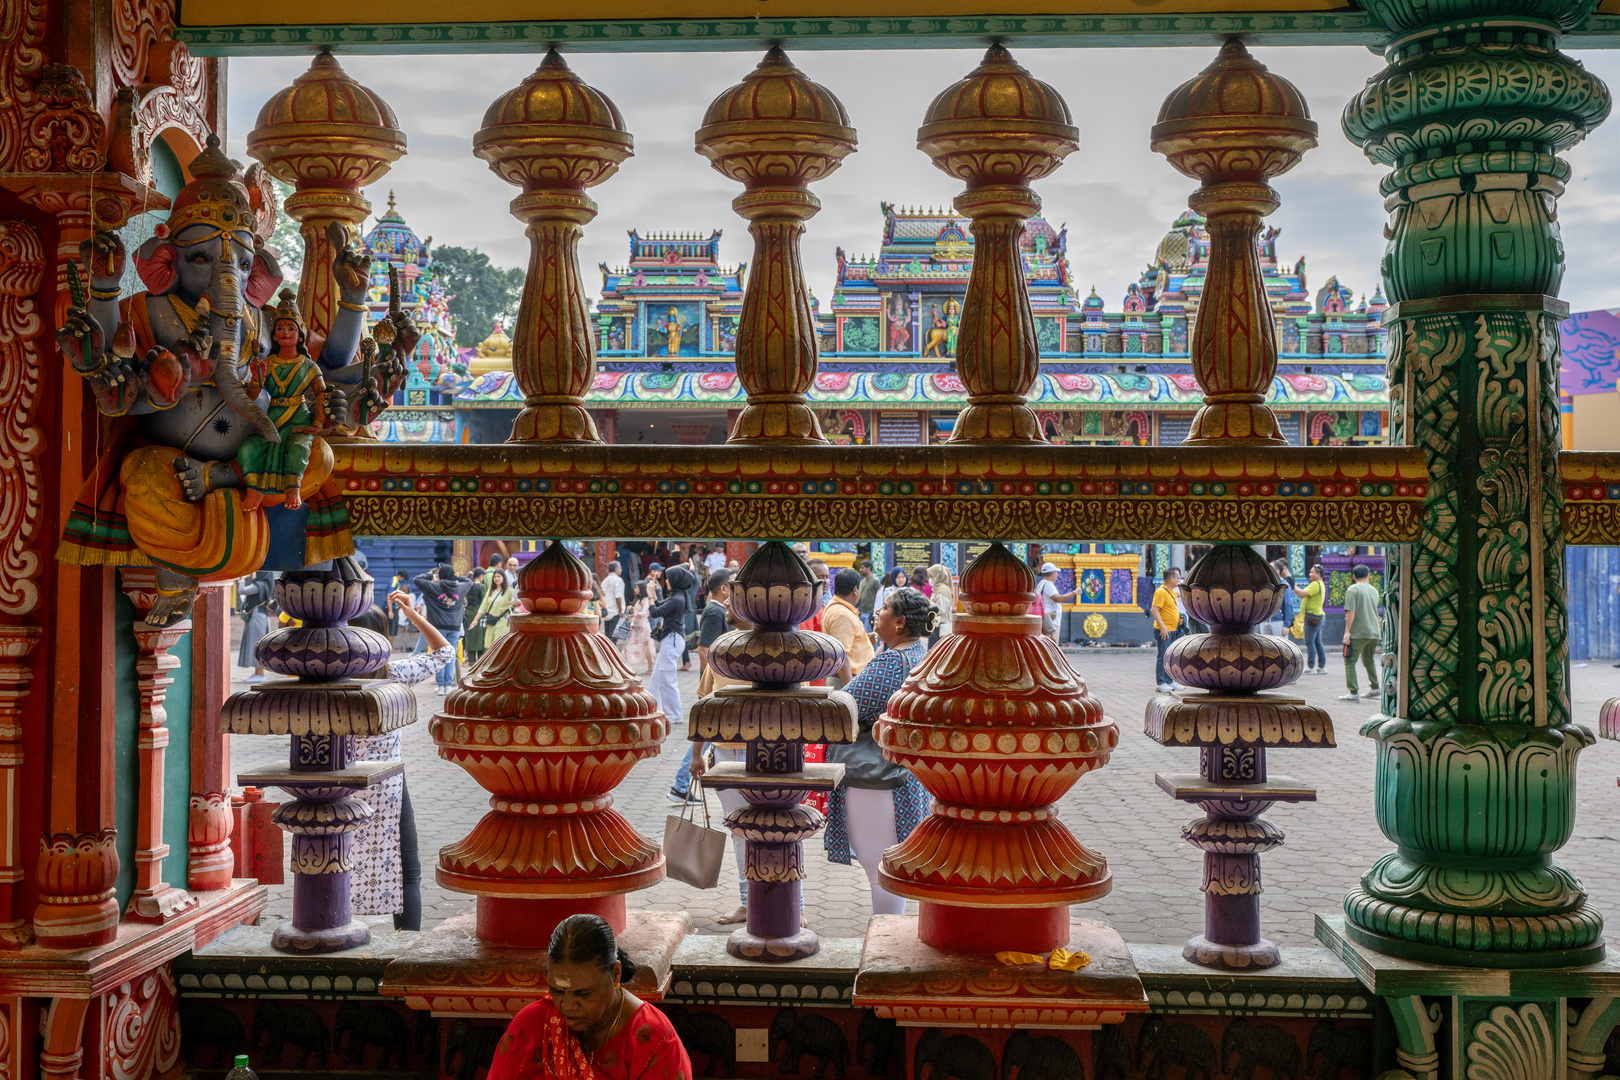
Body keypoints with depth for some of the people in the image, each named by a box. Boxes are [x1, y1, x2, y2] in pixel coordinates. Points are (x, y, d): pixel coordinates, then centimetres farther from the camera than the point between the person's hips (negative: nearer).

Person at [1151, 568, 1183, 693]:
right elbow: (1154, 610, -20)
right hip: (1164, 631, -9)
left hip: (1172, 630, 9)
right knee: (1163, 656, -7)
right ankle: (1160, 683, -4)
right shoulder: (1161, 591, -15)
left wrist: (1179, 619, 13)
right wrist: (1163, 627, -24)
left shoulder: (1173, 591, 15)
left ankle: (1169, 682, 20)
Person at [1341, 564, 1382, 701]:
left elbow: (1351, 612, -15)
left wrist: (1347, 631, -14)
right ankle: (1374, 688, 25)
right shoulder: (1374, 590, 13)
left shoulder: (1353, 589, -8)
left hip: (1357, 633, -7)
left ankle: (1354, 692, -11)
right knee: (1368, 659, 24)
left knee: (1350, 661, -4)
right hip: (1374, 632, 7)